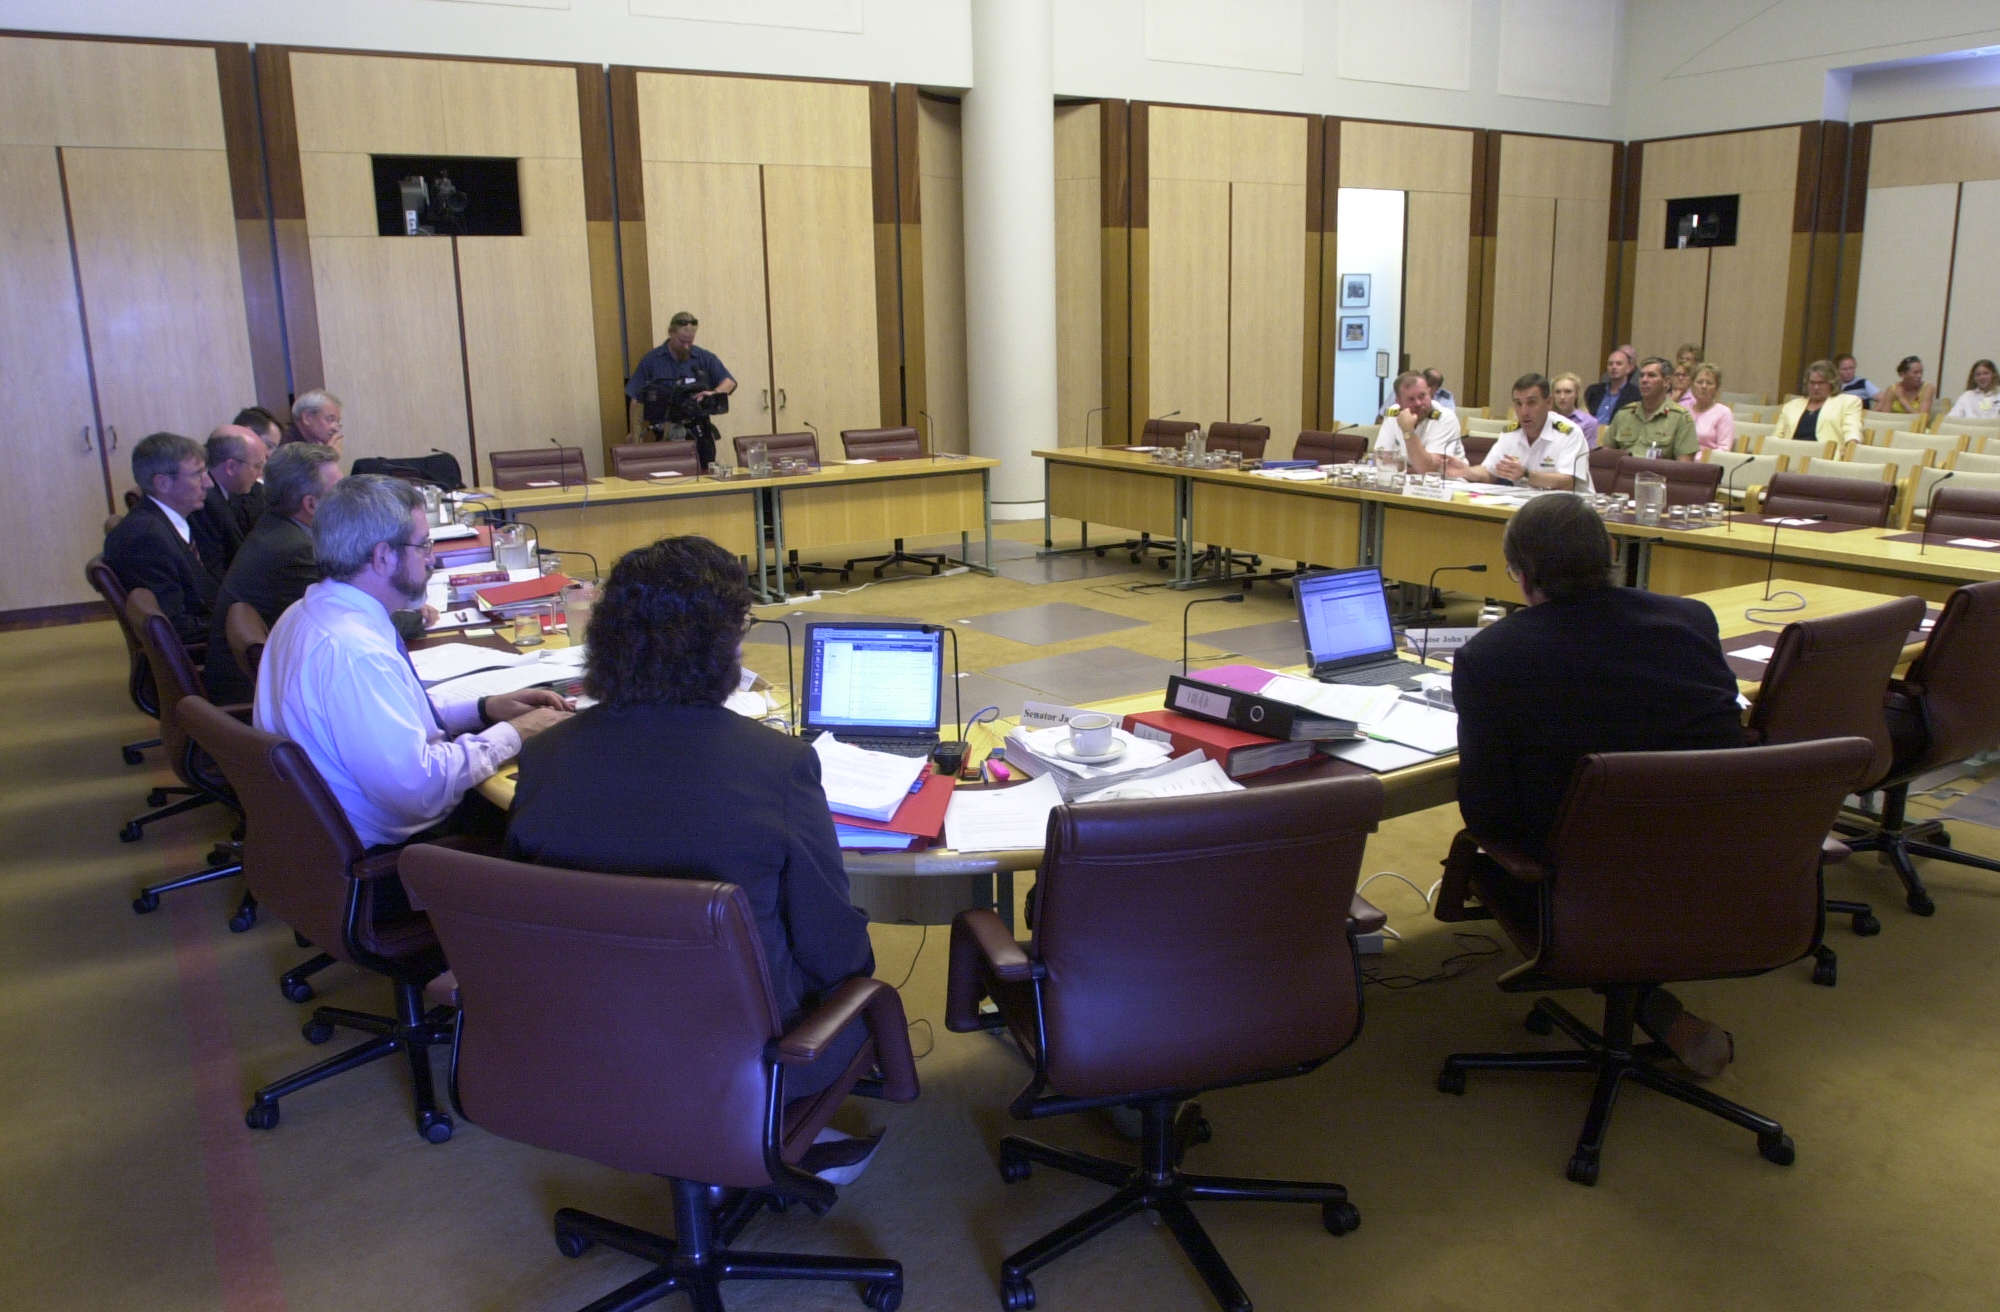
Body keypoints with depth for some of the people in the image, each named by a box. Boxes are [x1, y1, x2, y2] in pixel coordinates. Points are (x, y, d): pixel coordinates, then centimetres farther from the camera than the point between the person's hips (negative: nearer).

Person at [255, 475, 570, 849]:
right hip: (392, 848, -10)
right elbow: (418, 787, -30)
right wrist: (511, 735, -17)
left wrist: (484, 708, 5)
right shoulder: (353, 651, -29)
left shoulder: (306, 614, 4)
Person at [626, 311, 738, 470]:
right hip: (665, 435, -2)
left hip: (699, 433, 2)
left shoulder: (705, 358, 9)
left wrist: (713, 392, -16)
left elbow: (730, 381, 7)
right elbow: (636, 398, 5)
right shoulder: (651, 360, 5)